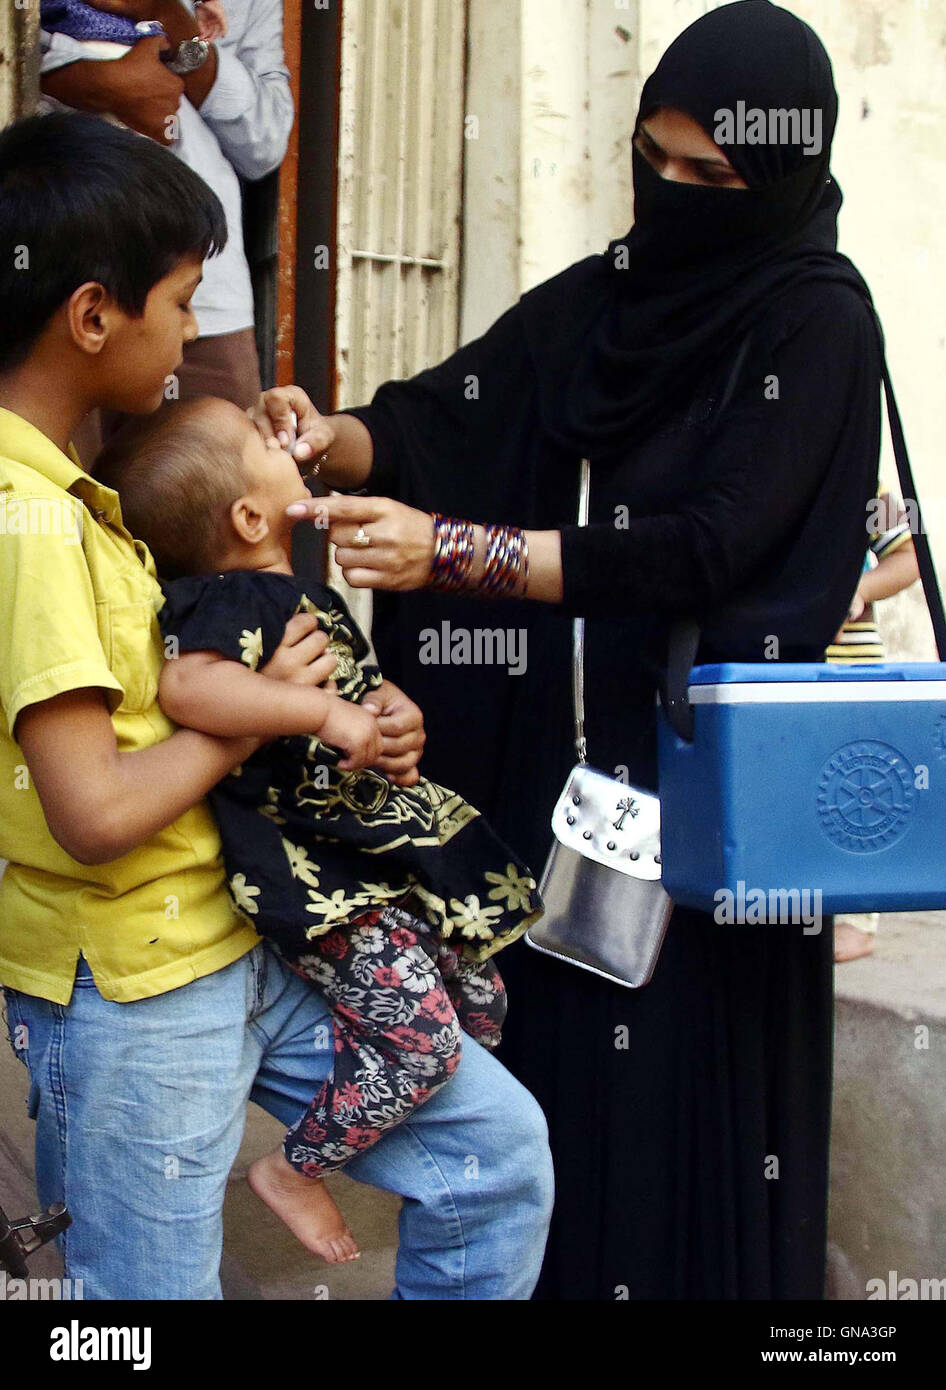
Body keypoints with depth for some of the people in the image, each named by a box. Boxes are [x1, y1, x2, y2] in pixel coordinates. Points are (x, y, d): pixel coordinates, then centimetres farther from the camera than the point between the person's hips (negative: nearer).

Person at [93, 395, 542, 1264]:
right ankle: (296, 1171, 10)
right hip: (320, 873, -10)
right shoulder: (227, 598, -18)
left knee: (482, 1007, 15)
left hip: (386, 841, 10)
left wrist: (396, 712, -4)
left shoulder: (305, 596, 13)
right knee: (421, 1038, -13)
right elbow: (187, 685, -36)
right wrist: (327, 714, -37)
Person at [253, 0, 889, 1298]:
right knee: (546, 1061, 8)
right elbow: (452, 410, 7)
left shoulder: (817, 322, -9)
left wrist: (446, 550, -25)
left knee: (683, 1087, 0)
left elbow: (706, 549, -19)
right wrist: (334, 439, -16)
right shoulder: (607, 291, 9)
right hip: (557, 761, 5)